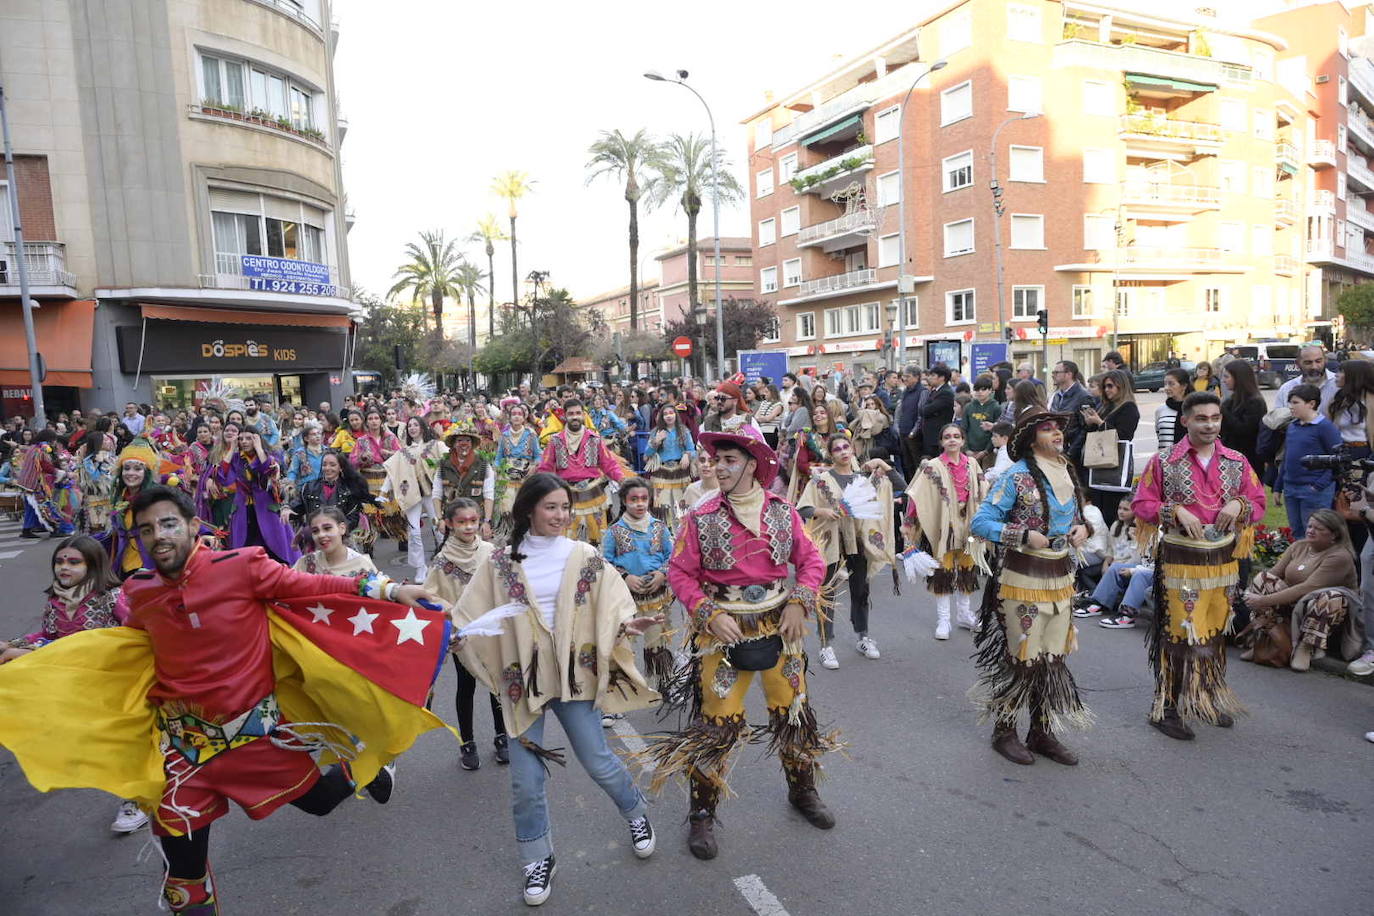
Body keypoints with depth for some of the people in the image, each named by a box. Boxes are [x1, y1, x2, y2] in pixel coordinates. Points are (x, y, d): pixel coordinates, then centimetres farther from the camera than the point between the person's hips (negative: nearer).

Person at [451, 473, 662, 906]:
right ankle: (538, 859, 29)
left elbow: (612, 604, -4)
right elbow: (471, 614, 2)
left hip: (574, 674, -1)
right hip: (522, 678, 1)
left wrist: (627, 624, -24)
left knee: (598, 762, 7)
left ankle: (636, 813, 38)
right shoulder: (501, 562, 0)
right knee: (525, 779, 5)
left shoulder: (585, 557, -1)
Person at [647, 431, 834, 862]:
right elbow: (680, 572, -7)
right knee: (717, 722, 1)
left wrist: (799, 603, -10)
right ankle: (702, 814, 20)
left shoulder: (781, 511, -3)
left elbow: (811, 559, 3)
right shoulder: (701, 516, -10)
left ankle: (803, 790, 40)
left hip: (779, 624, 3)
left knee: (794, 709, 15)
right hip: (723, 629, -3)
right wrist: (710, 614, -16)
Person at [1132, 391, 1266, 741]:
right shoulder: (1163, 462, -4)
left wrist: (1239, 505, -9)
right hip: (1180, 560, -4)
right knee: (1180, 633, -3)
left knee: (1215, 632, 12)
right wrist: (1176, 511, -19)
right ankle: (1167, 707, 7)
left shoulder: (1237, 462, 8)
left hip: (1223, 559, 4)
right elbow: (1141, 504, -4)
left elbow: (1259, 503, 12)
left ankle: (1210, 699, 30)